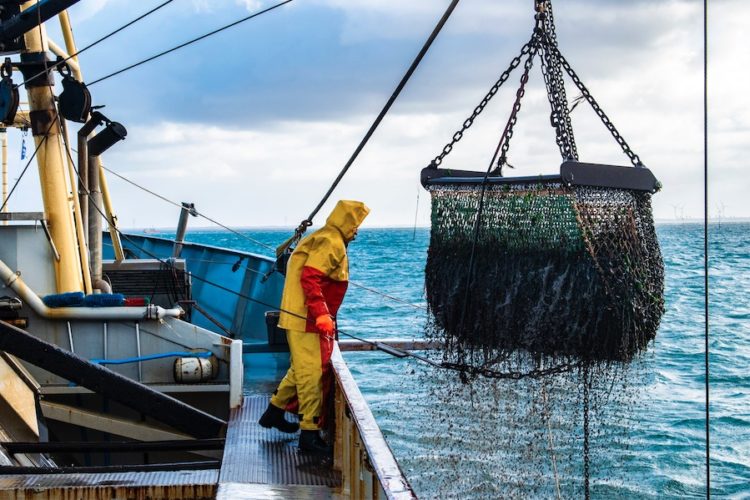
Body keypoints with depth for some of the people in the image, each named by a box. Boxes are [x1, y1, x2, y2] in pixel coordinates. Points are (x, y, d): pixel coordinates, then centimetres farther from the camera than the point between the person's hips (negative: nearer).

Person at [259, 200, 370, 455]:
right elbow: (309, 278, -24)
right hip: (307, 320, -11)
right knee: (312, 373, -8)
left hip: (304, 318, 11)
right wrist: (321, 315, -28)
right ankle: (310, 433, -5)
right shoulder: (332, 243, -14)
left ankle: (274, 412, 33)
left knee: (302, 369, 21)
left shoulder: (324, 239, 18)